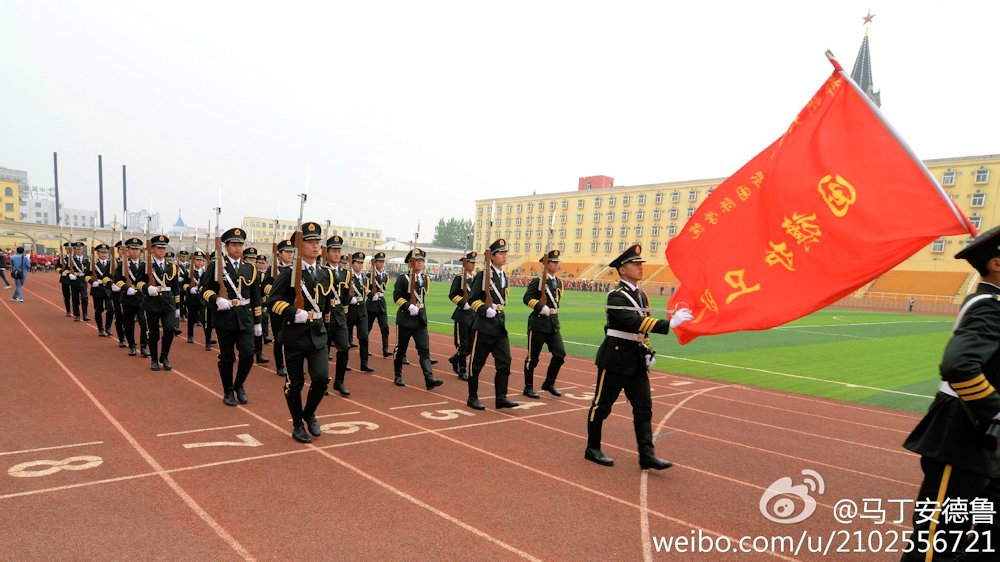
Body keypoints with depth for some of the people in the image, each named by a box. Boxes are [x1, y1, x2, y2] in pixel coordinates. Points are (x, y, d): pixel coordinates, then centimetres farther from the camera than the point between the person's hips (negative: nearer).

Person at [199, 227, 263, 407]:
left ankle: (239, 386, 19)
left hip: (245, 318, 2)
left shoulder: (250, 269, 8)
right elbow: (203, 288, -1)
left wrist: (257, 322, 12)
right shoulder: (217, 265, -1)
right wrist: (216, 300, -20)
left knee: (247, 355, -6)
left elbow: (256, 298, 12)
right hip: (225, 317, -2)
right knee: (227, 357, 6)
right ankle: (228, 391, 22)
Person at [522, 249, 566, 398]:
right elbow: (527, 298, -15)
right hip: (538, 323, -7)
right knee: (532, 357, 3)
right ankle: (528, 387, 16)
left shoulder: (558, 282, 11)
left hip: (553, 323, 7)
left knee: (560, 354, 1)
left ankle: (549, 383, 18)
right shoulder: (538, 281, -10)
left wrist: (552, 310, 13)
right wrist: (541, 307, -24)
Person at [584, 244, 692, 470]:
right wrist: (669, 323, -36)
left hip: (637, 362, 8)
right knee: (602, 405, 5)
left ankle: (647, 455, 7)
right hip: (615, 360, -8)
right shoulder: (616, 296, -16)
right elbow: (635, 322, -30)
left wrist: (648, 351, 12)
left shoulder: (641, 295, 11)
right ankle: (592, 449, 19)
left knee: (644, 408, 4)